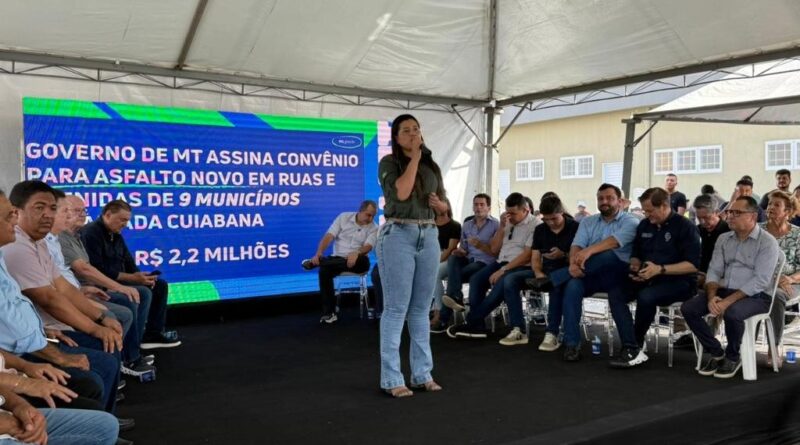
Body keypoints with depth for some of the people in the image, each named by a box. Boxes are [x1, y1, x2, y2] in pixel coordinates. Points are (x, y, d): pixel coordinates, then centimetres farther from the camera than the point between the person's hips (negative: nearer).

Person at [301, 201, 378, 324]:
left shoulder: (374, 228, -1)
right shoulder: (344, 217, 1)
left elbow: (368, 246, -16)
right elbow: (329, 236, -6)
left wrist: (356, 253, -40)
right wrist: (318, 253, -23)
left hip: (357, 260, -1)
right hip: (338, 259, 1)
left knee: (363, 261, -38)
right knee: (324, 270, -32)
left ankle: (316, 262, -28)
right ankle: (329, 313, -25)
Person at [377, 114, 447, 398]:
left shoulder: (432, 166, 15)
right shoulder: (389, 163, -1)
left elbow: (443, 203, 21)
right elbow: (401, 193, -18)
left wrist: (439, 204, -2)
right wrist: (414, 158, -10)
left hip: (429, 236, 6)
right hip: (398, 236, -6)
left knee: (421, 308, 10)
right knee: (396, 308, -5)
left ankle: (422, 374, 17)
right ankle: (391, 379, 1)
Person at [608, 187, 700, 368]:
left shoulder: (685, 227, -8)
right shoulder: (644, 225, 12)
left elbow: (693, 264, -15)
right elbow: (636, 254, 23)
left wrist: (660, 269, -24)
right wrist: (635, 267, -1)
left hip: (678, 281, -6)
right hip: (647, 278, 7)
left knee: (646, 297, -35)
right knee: (615, 293, -19)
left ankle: (637, 343, -7)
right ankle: (632, 349, -29)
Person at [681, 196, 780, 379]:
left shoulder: (767, 242, -8)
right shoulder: (723, 239, 11)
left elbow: (760, 281, -17)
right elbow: (714, 271, 7)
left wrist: (728, 301, -25)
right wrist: (712, 296, -14)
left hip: (755, 296, -6)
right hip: (724, 290, 6)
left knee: (732, 313, -37)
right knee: (688, 308, -16)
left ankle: (732, 357, -7)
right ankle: (716, 353, 0)